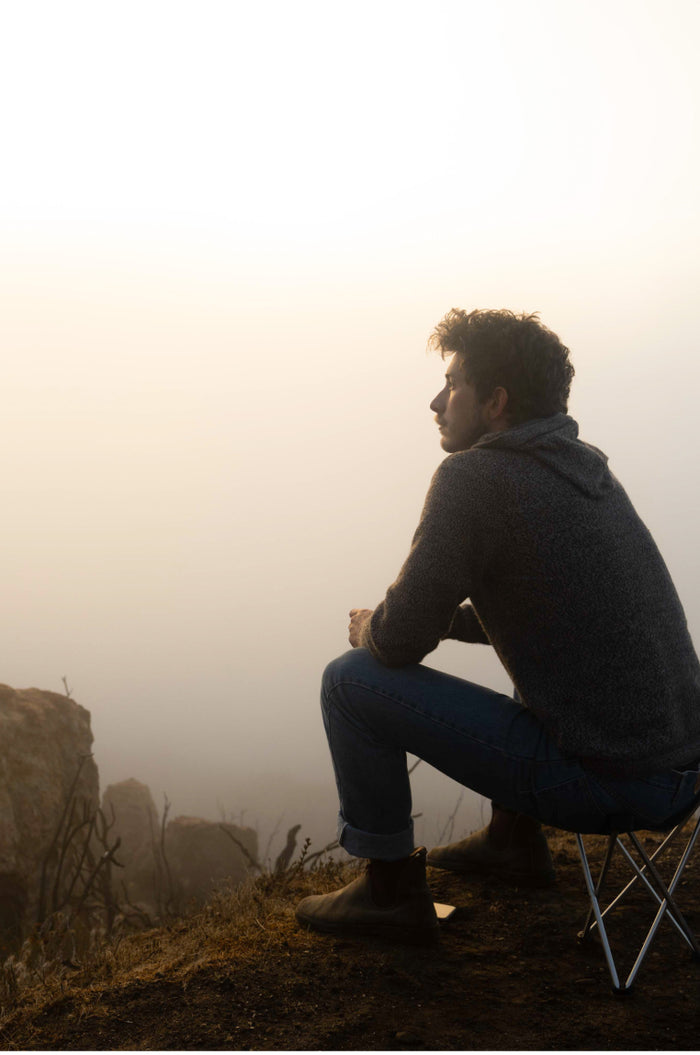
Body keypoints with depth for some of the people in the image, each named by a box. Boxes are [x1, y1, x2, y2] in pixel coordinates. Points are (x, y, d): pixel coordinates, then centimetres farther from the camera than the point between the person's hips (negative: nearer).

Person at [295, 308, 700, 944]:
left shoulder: (473, 477, -13)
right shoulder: (587, 466, 13)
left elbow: (401, 643, -12)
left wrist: (368, 628, 11)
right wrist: (439, 618, 24)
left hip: (601, 784, -9)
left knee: (352, 680, -2)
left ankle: (392, 888, 12)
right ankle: (516, 838, 41)